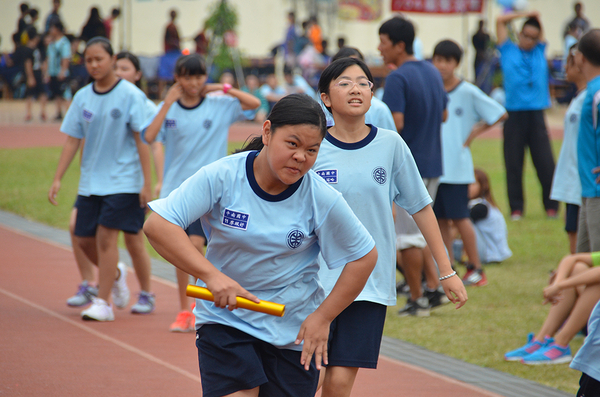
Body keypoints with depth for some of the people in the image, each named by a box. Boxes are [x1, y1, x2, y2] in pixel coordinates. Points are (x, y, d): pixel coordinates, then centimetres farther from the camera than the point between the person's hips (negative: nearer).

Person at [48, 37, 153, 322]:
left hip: (123, 179, -5)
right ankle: (115, 274, 35)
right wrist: (57, 178, 3)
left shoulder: (130, 95, -8)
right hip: (90, 181, 5)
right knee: (85, 239, 6)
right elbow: (72, 140, 9)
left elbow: (142, 139, -8)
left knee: (106, 236, -12)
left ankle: (103, 303, -6)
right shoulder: (83, 97, 5)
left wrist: (147, 182, -12)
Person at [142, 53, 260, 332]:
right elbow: (149, 136, -12)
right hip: (175, 189, 3)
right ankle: (184, 311, 17)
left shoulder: (219, 106, 0)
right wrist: (169, 102, -13)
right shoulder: (168, 108, 3)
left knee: (195, 245, -16)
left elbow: (254, 103, -8)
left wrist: (223, 89, -8)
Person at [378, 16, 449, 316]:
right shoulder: (432, 73, 10)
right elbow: (443, 114, 19)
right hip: (432, 164, 8)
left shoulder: (397, 79, -17)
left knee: (408, 236, 0)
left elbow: (395, 123, -25)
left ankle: (417, 300, 5)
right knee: (422, 230, 20)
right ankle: (435, 286, 11)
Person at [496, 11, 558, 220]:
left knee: (545, 164, -3)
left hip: (536, 115, 1)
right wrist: (524, 14, 10)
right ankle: (516, 208, 6)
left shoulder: (540, 52, 15)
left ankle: (551, 207, 6)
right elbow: (500, 21, 10)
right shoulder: (508, 51, 10)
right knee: (514, 165, -1)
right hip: (514, 115, -1)